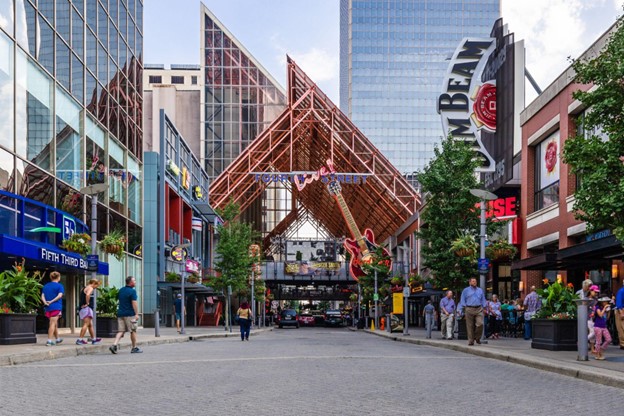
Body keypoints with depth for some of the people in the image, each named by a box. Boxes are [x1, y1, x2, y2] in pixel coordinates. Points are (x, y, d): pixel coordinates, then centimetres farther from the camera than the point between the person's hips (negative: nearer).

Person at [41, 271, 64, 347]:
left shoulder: (45, 286, 15)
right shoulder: (59, 286, -3)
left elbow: (42, 296, 4)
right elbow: (60, 295, -17)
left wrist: (45, 302, -10)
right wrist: (51, 301, -17)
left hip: (47, 307, 6)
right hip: (56, 307, -6)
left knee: (55, 323, 19)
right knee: (53, 324, -7)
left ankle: (57, 339, 32)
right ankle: (49, 341, -14)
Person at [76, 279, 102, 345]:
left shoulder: (85, 288, 21)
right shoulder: (90, 288, -9)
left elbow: (80, 297, 30)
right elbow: (87, 295, -30)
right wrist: (87, 303, -19)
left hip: (81, 308, 10)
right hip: (86, 308, -10)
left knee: (90, 325, 17)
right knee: (86, 324, -11)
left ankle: (93, 339, 25)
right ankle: (80, 339, -16)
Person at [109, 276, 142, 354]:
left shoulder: (121, 290, 12)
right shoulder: (132, 291, -12)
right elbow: (134, 303, -18)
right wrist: (136, 314, -19)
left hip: (120, 313, 7)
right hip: (129, 314, -7)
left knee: (121, 331, 5)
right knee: (133, 331, 5)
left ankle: (114, 344, -14)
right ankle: (134, 348, 12)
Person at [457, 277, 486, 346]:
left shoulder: (480, 290, 18)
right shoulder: (466, 290, 11)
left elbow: (483, 300, 20)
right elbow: (462, 301, 8)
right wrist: (461, 310, -1)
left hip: (479, 309, 1)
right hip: (469, 309, -1)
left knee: (480, 324, -13)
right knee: (470, 326, 0)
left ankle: (477, 338, 8)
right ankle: (471, 341, 7)